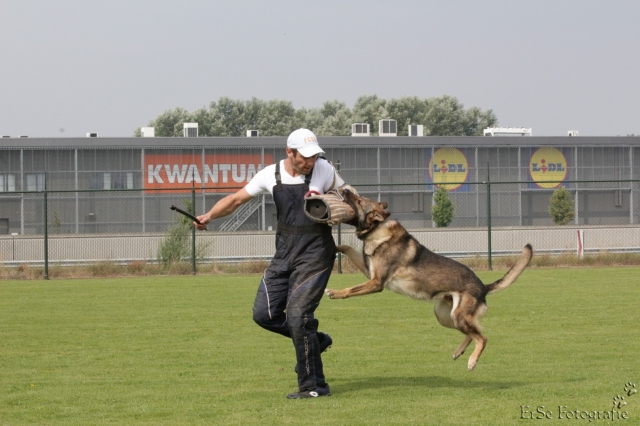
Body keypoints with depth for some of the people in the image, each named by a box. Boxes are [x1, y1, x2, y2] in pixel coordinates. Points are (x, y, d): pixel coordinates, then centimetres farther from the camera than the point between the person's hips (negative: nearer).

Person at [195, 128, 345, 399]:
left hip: (315, 254, -5)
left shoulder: (324, 171, -9)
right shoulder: (271, 175, -1)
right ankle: (314, 341, 27)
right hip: (284, 254, 5)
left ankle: (313, 387, -4)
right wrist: (210, 215, -12)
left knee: (297, 315, -14)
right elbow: (236, 199, 4)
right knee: (264, 314, 4)